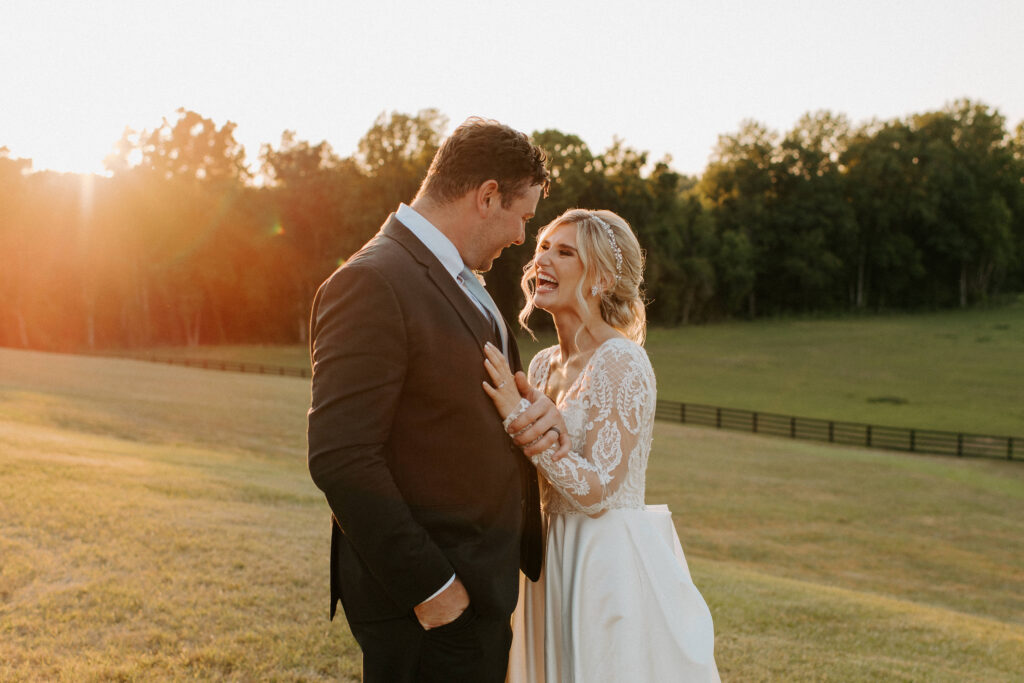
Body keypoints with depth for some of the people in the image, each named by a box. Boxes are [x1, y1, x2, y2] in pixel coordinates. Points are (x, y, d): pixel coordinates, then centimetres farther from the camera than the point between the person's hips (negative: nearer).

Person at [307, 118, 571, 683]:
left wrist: (538, 411, -3)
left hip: (483, 581, 9)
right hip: (427, 599, -9)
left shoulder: (461, 281, 12)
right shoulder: (372, 284, -19)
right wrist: (428, 587, -20)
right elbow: (340, 460, -24)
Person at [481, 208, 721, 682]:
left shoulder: (622, 363, -17)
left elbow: (597, 488, -22)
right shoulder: (543, 364, 7)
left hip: (612, 566, -8)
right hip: (555, 562, 8)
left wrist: (519, 415, -21)